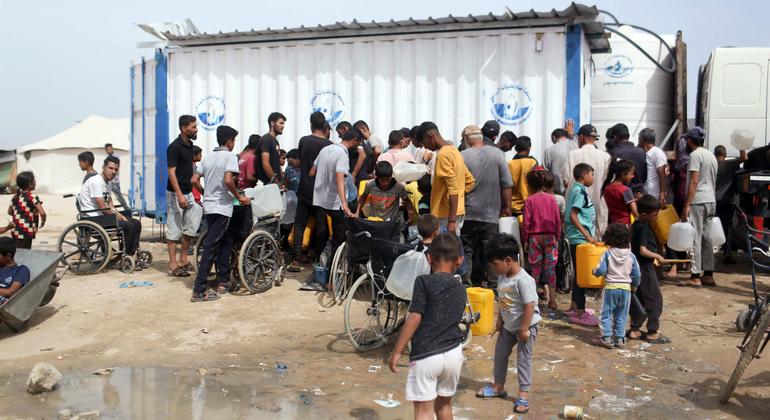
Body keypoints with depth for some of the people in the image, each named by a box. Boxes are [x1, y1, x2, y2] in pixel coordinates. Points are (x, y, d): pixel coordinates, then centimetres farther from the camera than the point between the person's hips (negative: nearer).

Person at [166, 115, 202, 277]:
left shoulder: (190, 145, 11)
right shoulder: (174, 147, -15)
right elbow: (172, 173, -19)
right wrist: (180, 195, -26)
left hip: (188, 192, 8)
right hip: (176, 194, -8)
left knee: (191, 226, 8)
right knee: (174, 228, -2)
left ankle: (183, 260, 17)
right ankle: (173, 265, 2)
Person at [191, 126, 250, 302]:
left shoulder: (208, 157, 12)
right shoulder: (230, 156, -9)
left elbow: (194, 180, 10)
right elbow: (228, 180, -23)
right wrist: (239, 197, -10)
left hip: (208, 206, 8)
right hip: (221, 207, -8)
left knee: (225, 241, 19)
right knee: (211, 247, -7)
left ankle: (223, 281, 23)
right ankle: (199, 290, -7)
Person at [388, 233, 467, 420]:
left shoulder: (424, 282, -9)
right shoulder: (460, 288, 8)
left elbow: (414, 318, -13)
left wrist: (397, 352, -9)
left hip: (426, 355, -5)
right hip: (453, 353, 5)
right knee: (444, 403, 23)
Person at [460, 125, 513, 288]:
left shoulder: (462, 156, -8)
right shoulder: (497, 154, -2)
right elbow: (507, 185, -1)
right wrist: (507, 207, 9)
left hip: (468, 213, -1)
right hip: (490, 213, 1)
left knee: (466, 250, 7)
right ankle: (491, 284, 11)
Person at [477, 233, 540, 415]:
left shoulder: (523, 280, -28)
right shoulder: (502, 277, -2)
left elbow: (530, 306, -27)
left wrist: (524, 329, -23)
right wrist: (499, 320, 13)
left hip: (525, 326, -9)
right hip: (508, 326, 9)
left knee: (523, 358, 1)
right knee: (500, 354, 17)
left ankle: (523, 393, 13)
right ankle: (498, 386, 33)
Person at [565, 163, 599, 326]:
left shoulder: (579, 190, 15)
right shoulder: (580, 191, -14)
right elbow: (573, 216, -23)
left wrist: (589, 235, 21)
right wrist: (587, 235, -24)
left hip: (579, 239, 10)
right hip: (580, 239, -10)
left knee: (579, 273, 16)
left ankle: (574, 307, 26)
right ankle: (580, 312, -1)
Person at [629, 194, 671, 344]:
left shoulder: (635, 225, 9)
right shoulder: (644, 228, -19)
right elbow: (643, 250, -27)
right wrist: (658, 256, -14)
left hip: (637, 268, 9)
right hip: (645, 268, -9)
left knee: (639, 299, 15)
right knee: (655, 300, 1)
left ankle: (635, 330, 19)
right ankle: (652, 332, 6)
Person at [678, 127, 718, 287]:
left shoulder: (695, 155, -10)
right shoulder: (711, 155, 17)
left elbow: (694, 182, -17)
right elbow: (712, 181, 20)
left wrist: (687, 205, -18)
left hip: (698, 201, -9)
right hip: (711, 201, 9)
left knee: (695, 238, -7)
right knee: (706, 238, 13)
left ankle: (695, 277, -8)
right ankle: (708, 275, 16)